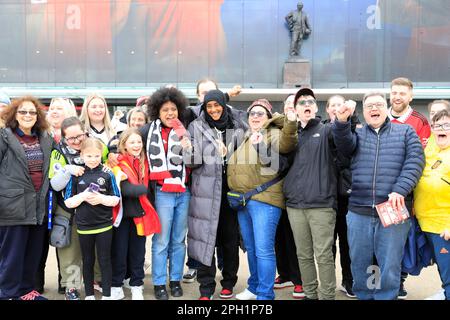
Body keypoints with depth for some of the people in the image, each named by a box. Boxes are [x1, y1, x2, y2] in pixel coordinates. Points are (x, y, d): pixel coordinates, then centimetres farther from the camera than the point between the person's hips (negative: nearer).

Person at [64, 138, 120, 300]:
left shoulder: (107, 174, -5)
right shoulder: (76, 175, -3)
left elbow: (116, 200, -2)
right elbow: (68, 202, -2)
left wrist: (101, 198, -20)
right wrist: (83, 196, -19)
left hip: (104, 225, -1)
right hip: (84, 226, 1)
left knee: (105, 260, 7)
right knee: (87, 261, 15)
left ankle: (107, 294, 18)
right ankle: (89, 294, 27)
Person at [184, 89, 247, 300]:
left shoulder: (237, 127, 7)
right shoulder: (197, 127, 3)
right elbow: (190, 160, -3)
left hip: (231, 189, 2)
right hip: (206, 190, -2)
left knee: (230, 238, 8)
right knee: (205, 238, -1)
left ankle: (228, 283, 24)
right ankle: (206, 289, 9)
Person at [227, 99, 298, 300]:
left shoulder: (273, 133, -3)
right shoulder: (245, 138, 20)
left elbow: (285, 144, -25)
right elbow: (236, 165, 31)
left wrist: (291, 124, -41)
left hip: (264, 199, -8)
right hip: (242, 200, 8)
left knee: (263, 250, -7)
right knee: (251, 249, 17)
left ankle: (265, 295, 1)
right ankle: (254, 287, 31)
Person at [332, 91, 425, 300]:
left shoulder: (405, 132, 11)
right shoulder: (357, 133, 14)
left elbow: (415, 161, -2)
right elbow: (344, 145, -9)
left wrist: (399, 190, -16)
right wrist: (341, 122, -29)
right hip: (359, 212, 2)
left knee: (389, 265, 3)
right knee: (359, 263, 10)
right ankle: (363, 296, 26)